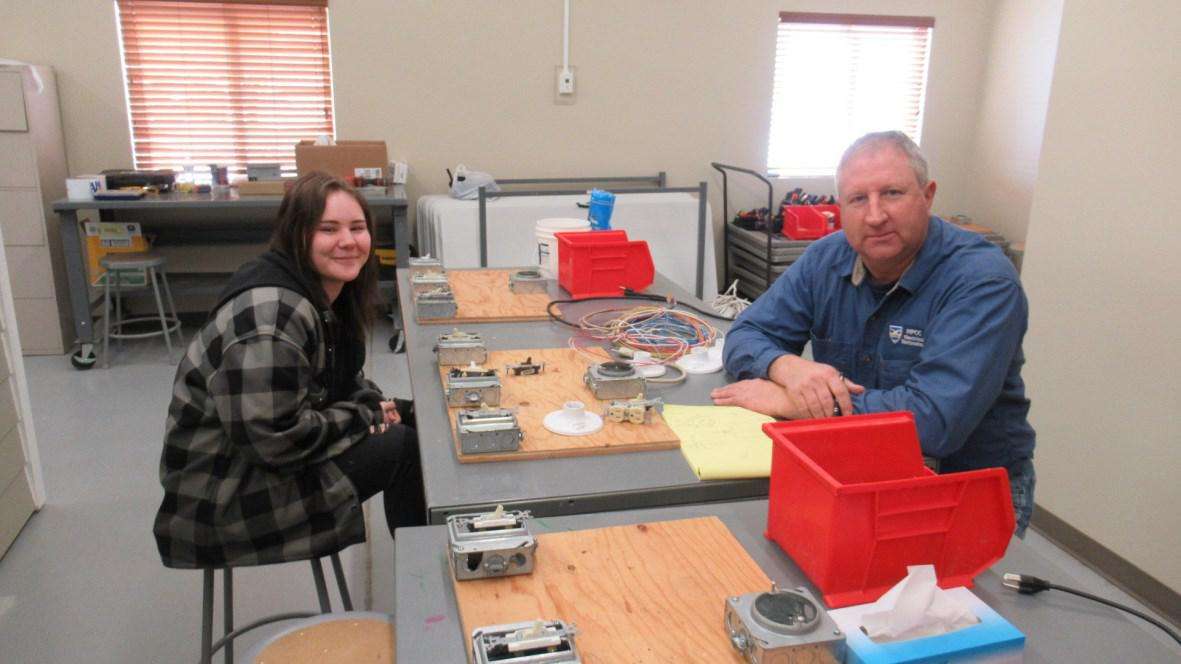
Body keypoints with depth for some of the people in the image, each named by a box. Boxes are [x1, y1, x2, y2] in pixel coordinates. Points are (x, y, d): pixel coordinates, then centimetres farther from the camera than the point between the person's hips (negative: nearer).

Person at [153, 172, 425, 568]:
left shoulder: (329, 294, 2)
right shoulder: (272, 316, -28)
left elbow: (341, 379, 15)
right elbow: (273, 438, -30)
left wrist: (375, 405, -5)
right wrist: (367, 416, -19)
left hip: (277, 445, 9)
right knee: (406, 446, -15)